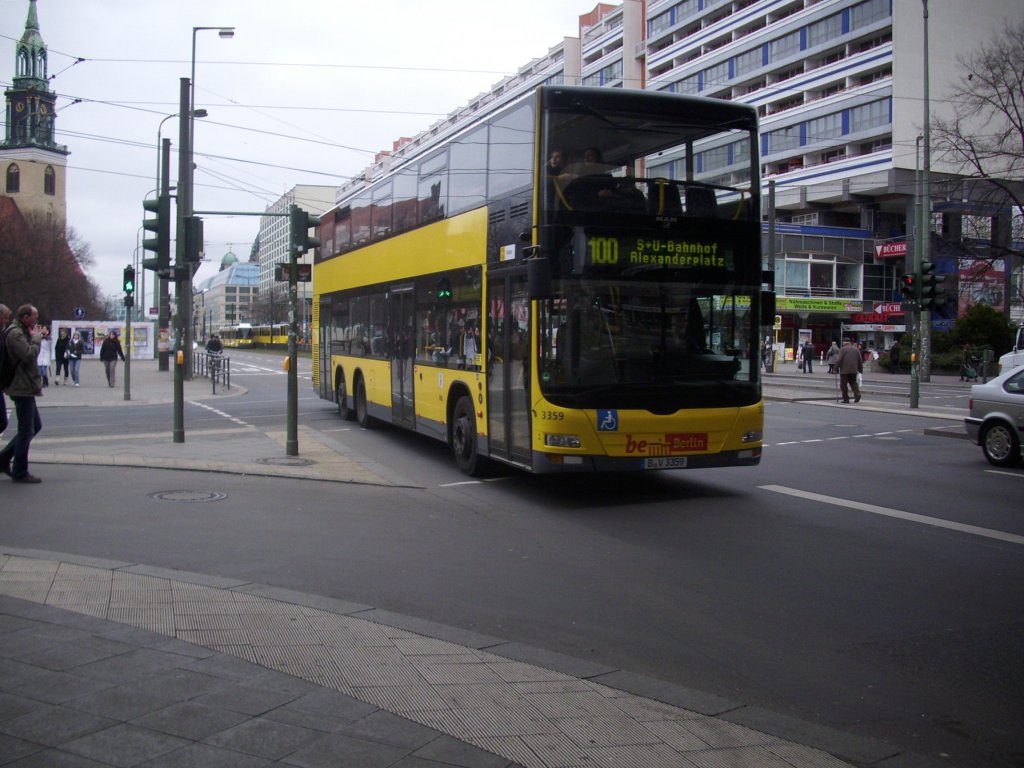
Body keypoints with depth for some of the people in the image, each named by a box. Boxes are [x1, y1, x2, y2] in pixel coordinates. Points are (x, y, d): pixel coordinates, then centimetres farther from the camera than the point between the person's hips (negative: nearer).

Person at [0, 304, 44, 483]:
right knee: (26, 431, -3)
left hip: (25, 388, 10)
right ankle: (20, 472, 6)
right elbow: (29, 355, -25)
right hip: (23, 388, -10)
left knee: (35, 426, 17)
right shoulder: (15, 333, -15)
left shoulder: (21, 332, 17)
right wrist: (36, 338, -13)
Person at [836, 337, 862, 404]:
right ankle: (857, 394, -7)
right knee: (853, 383, 17)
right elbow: (860, 360, 12)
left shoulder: (843, 349, -6)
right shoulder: (856, 349, 11)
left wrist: (836, 367, -4)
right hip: (854, 370, 5)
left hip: (844, 370, -5)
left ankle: (846, 399, 1)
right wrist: (860, 369, 20)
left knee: (844, 385, 2)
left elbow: (839, 360, -12)